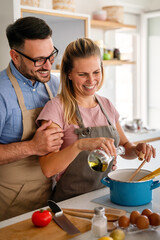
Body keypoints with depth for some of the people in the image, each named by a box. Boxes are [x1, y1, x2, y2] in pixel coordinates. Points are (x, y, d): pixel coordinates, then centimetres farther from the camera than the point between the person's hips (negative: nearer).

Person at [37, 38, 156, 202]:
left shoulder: (106, 105, 7)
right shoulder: (56, 108, -11)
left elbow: (124, 146, 18)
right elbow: (48, 168, -19)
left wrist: (137, 150, -4)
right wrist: (79, 145, -35)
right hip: (71, 200, -2)